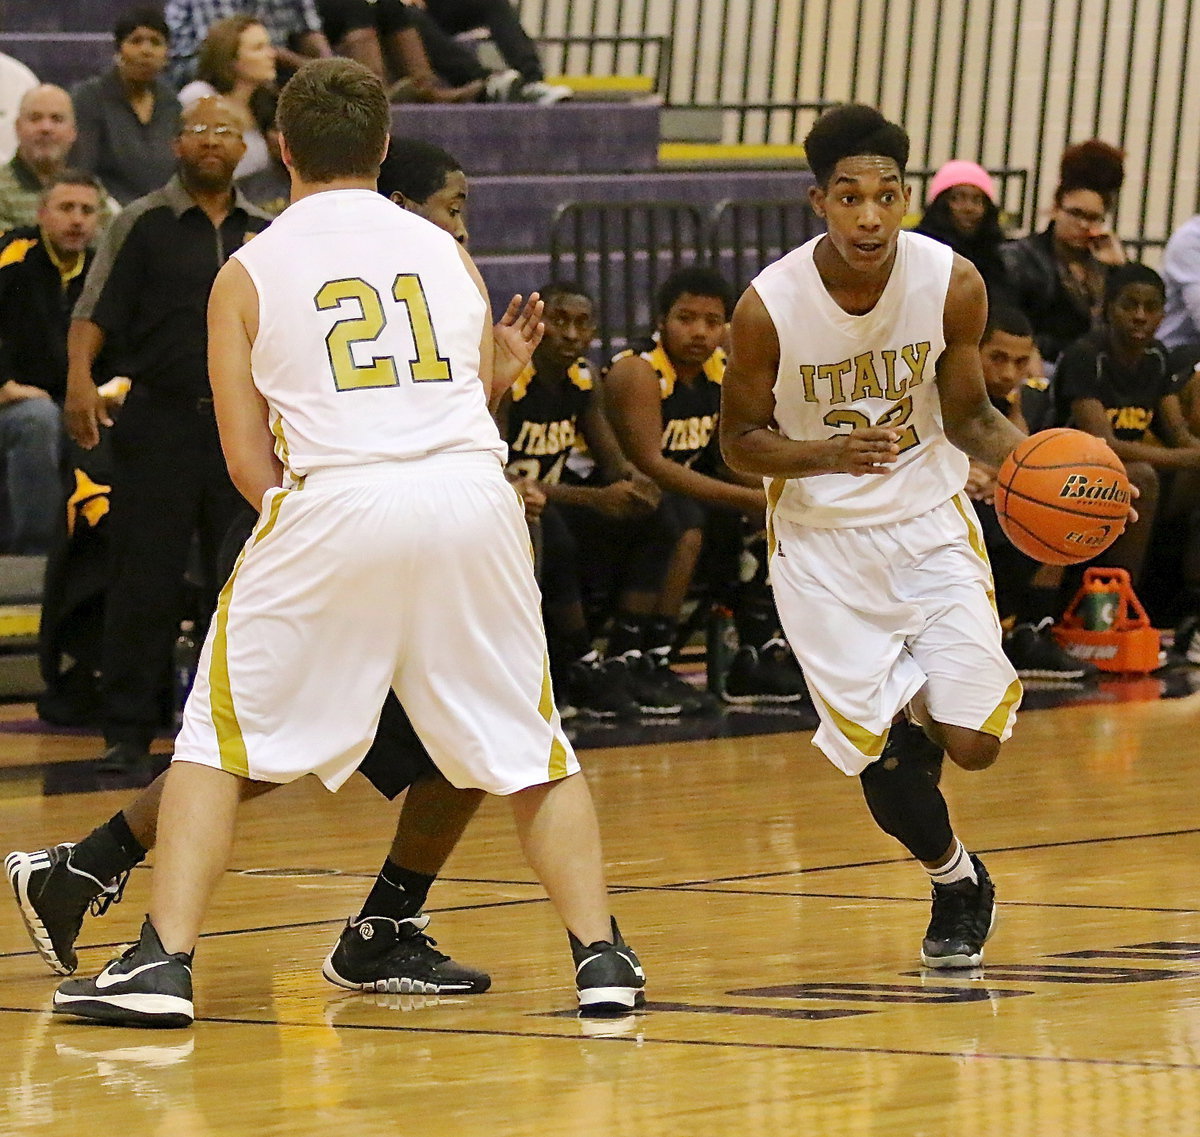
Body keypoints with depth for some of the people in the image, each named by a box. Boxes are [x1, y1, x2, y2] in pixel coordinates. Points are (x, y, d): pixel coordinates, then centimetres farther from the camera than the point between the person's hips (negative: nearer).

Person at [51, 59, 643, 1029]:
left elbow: (251, 465, 8)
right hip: (473, 494, 2)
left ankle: (163, 963, 0)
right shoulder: (449, 254, 19)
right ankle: (602, 956, 10)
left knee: (221, 737, 10)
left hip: (335, 504, -2)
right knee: (526, 746, 17)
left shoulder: (249, 273, 11)